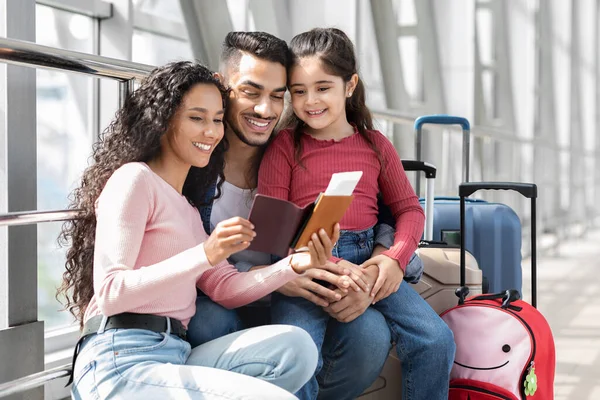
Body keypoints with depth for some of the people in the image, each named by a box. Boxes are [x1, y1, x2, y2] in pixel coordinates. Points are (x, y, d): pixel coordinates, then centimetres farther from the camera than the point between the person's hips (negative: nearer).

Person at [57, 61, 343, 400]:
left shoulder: (187, 204, 26)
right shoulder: (134, 179, -2)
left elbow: (224, 287, 13)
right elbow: (110, 293, -14)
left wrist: (295, 265, -3)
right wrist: (204, 254, -22)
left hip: (174, 356, 8)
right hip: (122, 363, -8)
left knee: (294, 346, -16)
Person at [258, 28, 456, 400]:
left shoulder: (375, 144, 15)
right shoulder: (285, 146, 6)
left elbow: (409, 207, 16)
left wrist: (396, 258, -4)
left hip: (365, 257, 3)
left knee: (437, 341, -12)